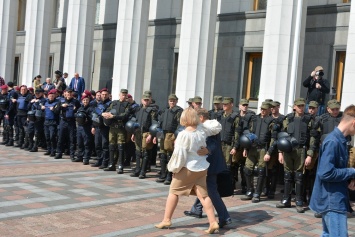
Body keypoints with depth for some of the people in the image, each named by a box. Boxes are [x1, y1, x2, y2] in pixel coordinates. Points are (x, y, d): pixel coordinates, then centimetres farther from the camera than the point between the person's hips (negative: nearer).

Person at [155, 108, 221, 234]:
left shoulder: (183, 135, -21)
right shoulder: (202, 129, -6)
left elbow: (179, 155, -17)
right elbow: (217, 127, 9)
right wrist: (205, 122, 13)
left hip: (188, 168, -5)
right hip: (202, 168, 5)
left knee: (173, 192, 10)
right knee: (203, 195, 9)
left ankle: (166, 220, 16)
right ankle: (213, 223, 4)